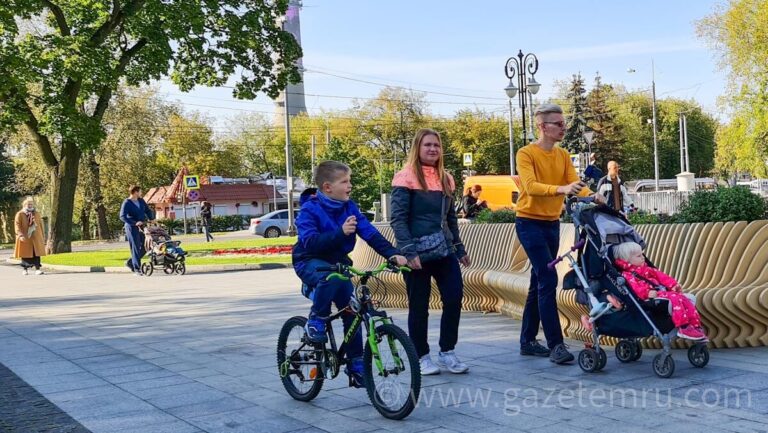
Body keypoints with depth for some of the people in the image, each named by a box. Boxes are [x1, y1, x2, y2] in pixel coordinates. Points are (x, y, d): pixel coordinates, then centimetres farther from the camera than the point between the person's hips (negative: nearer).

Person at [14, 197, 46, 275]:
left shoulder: (37, 214, 12)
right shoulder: (20, 214, 0)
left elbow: (41, 225, 14)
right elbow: (17, 225, -6)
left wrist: (43, 236, 11)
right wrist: (20, 235, -18)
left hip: (36, 238, 2)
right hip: (25, 238, -2)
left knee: (37, 253, -4)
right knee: (25, 254, 2)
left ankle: (37, 269, -4)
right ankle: (25, 269, 14)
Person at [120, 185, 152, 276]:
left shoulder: (141, 201, 10)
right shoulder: (127, 203, -11)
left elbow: (147, 210, 22)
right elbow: (122, 217, -20)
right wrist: (135, 223, -27)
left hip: (142, 227, 7)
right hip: (132, 228, -7)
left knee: (144, 247, 7)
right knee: (135, 248, -6)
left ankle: (130, 262, 24)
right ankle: (137, 269, 0)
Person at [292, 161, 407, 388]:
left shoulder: (349, 207, -3)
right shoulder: (310, 209, -17)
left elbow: (370, 233, -11)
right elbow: (310, 242, -31)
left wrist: (393, 254, -25)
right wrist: (340, 232, -43)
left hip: (338, 262, 5)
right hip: (310, 262, -5)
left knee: (352, 311, -3)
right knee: (333, 276, -38)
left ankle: (356, 366, 10)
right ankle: (315, 321, -15)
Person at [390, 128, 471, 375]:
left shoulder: (445, 179, 13)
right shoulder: (406, 178, -6)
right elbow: (398, 219, -11)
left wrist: (460, 248, 17)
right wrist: (409, 252, -19)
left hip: (444, 250, 6)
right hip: (418, 252, -6)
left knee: (454, 298, -1)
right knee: (419, 306, 3)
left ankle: (447, 353, 14)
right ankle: (422, 357, 17)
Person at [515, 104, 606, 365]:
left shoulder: (563, 156, 9)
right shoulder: (526, 154, -10)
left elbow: (575, 183, -4)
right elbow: (530, 186, -25)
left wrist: (591, 196, -24)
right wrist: (560, 189, -40)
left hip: (552, 223, 7)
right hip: (530, 223, -7)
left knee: (538, 284, 11)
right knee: (548, 280, -13)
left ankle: (528, 341, 20)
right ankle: (555, 345, -10)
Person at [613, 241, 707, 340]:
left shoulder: (646, 269, 28)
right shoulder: (627, 274, -2)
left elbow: (659, 275, 25)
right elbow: (635, 286, -20)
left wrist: (673, 284, 11)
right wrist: (646, 292, -38)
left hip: (662, 291, 9)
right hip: (652, 296, -9)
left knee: (685, 299, -3)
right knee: (674, 298, -29)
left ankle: (696, 325, 1)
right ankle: (683, 328, -29)